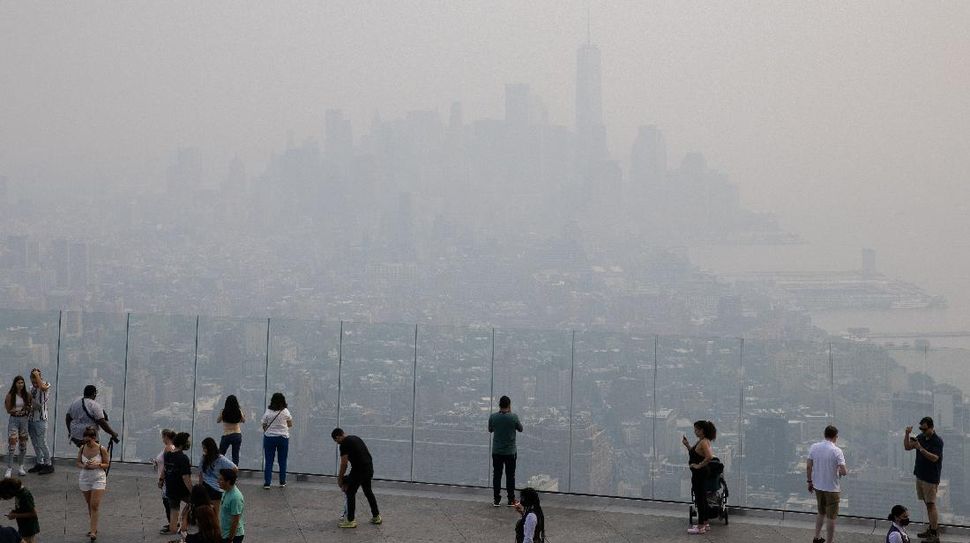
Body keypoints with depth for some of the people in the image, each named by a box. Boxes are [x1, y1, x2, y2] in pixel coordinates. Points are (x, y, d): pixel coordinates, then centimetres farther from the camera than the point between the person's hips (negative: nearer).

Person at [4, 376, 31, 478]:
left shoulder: (27, 395, 3)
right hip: (14, 420, -3)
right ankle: (9, 469, -4)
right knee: (11, 445, -9)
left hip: (24, 420, 3)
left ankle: (21, 467, 23)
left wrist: (27, 409, -7)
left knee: (23, 445, 9)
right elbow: (8, 410, -4)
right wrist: (15, 411, -20)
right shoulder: (10, 396, -6)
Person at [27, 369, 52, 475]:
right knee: (35, 444, 13)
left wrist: (37, 375, -23)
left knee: (42, 444, -6)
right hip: (31, 419, 7)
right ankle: (39, 464, 22)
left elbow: (42, 387, -33)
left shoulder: (46, 385, -8)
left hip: (40, 419, -7)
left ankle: (49, 465, 2)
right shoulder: (32, 387, 12)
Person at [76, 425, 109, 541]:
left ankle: (93, 531, -10)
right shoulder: (82, 449, -1)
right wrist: (83, 466, -13)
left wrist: (97, 465, -21)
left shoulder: (102, 449, -10)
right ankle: (94, 527, 27)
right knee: (89, 504, 13)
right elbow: (78, 462, 9)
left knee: (95, 505, -11)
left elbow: (107, 464, -3)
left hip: (98, 479, -4)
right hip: (84, 478, 4)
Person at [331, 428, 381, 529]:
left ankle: (350, 520, 5)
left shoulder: (344, 444, -8)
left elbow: (344, 464, -7)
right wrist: (349, 478, 32)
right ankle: (376, 516, 32)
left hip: (359, 469, -9)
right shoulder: (355, 438, 23)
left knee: (350, 493, 2)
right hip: (369, 467, 9)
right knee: (368, 491, 25)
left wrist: (339, 480, 7)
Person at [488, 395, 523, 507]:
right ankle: (511, 500, 10)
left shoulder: (493, 417, -8)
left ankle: (496, 500, 9)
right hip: (510, 451, -1)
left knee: (496, 476, 8)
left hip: (496, 452, 1)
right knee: (510, 476, 7)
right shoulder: (513, 417, -13)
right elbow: (520, 429, 4)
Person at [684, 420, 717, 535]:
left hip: (700, 473, -11)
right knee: (702, 499, 17)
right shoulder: (701, 441, 12)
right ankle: (705, 523, 25)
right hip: (700, 473, 11)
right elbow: (694, 454, 24)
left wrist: (699, 465, -24)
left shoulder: (704, 442, -19)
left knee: (700, 499, -4)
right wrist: (687, 445, 14)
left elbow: (709, 456, -34)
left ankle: (701, 527, 1)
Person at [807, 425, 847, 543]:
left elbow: (808, 466, 0)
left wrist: (810, 481, 13)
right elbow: (843, 471, -22)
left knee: (821, 512, 24)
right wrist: (845, 472, 2)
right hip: (831, 488, -5)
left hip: (818, 486, 5)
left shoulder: (814, 447, -4)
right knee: (831, 517, 7)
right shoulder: (836, 451, -19)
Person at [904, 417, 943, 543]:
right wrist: (907, 434, -8)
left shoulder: (937, 441, -16)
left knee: (931, 504, -7)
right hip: (920, 476, 8)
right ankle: (932, 529, 22)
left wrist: (920, 448, -33)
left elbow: (934, 458, -26)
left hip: (931, 478, -8)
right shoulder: (921, 437, 6)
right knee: (927, 504, 13)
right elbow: (907, 447, 8)